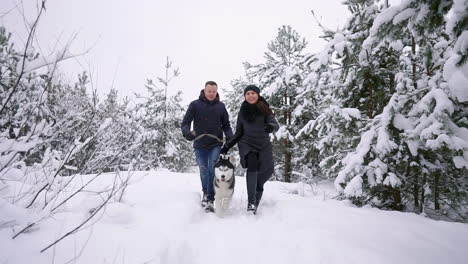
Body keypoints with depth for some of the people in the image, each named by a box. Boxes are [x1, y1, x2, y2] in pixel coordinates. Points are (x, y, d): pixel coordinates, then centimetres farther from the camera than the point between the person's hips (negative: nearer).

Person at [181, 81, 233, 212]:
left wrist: (229, 136, -8)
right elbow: (185, 122, -4)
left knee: (213, 170, -13)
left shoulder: (221, 106, 5)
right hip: (200, 145, 0)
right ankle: (205, 193, 37)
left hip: (216, 144, 0)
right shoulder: (195, 105, -1)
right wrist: (186, 132, -26)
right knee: (204, 171, 12)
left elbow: (226, 125, 11)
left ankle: (210, 199, -8)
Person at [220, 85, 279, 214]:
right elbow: (238, 133, 12)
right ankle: (251, 201, -25)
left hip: (263, 145, 1)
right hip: (247, 144, 0)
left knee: (267, 172, -5)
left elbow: (275, 124, -11)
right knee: (252, 165, -27)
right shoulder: (242, 112, 8)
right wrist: (227, 145, 2)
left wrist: (271, 127, -35)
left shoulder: (265, 109, 2)